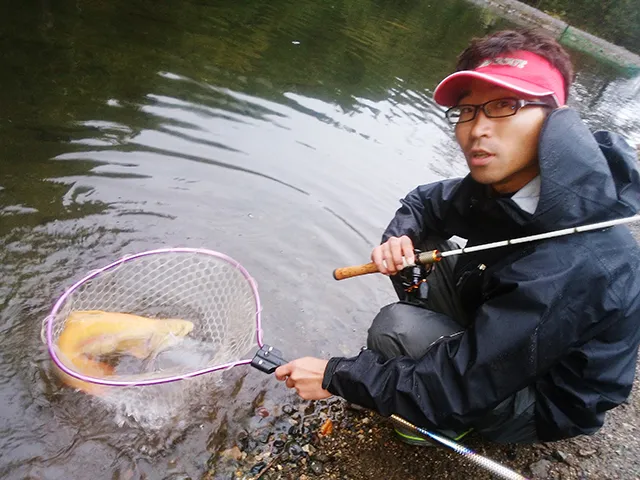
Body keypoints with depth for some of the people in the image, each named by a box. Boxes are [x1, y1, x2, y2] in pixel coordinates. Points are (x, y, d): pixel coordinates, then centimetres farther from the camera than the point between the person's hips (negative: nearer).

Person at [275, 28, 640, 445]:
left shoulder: (569, 267, -38)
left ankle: (443, 425, 3)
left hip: (544, 398, -6)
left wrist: (335, 376, -24)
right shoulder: (504, 181, -14)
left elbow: (460, 387, -33)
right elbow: (425, 203, 4)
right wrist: (399, 239, -19)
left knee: (397, 330, -27)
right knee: (416, 245, -3)